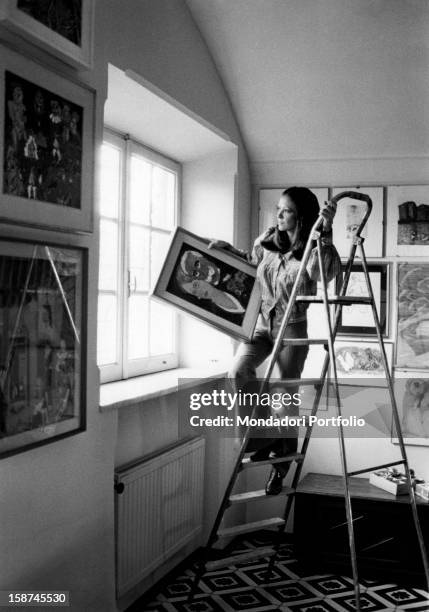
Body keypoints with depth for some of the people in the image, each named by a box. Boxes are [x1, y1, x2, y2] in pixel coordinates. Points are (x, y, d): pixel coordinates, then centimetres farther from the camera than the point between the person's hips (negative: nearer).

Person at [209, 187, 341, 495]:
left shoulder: (312, 251, -11)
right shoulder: (267, 240, 3)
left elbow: (328, 272, -34)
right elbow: (251, 263, 24)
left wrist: (325, 232, -40)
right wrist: (229, 250, 10)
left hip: (292, 327, -4)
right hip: (261, 320, 4)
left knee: (287, 394, 2)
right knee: (238, 372, -19)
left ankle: (283, 460, 23)